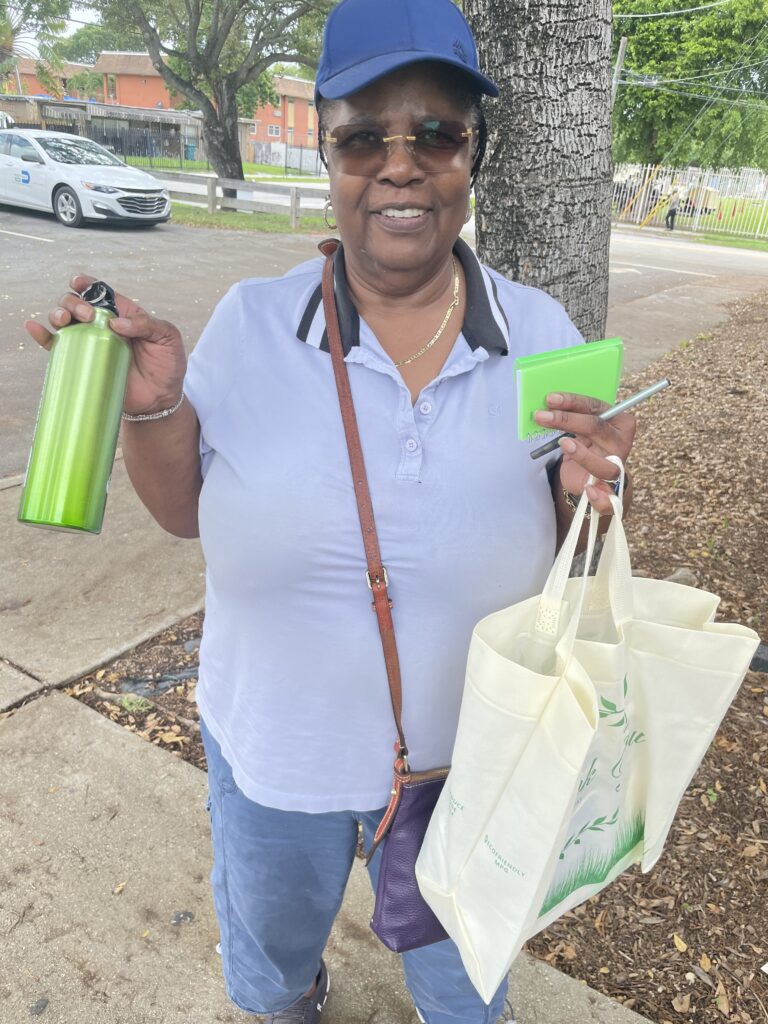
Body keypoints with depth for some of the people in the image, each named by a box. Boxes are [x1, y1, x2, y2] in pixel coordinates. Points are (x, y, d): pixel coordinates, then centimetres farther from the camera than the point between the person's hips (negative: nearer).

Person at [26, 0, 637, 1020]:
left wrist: (589, 493, -27)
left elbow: (573, 553, -5)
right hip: (271, 742, 1)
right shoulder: (251, 322, -14)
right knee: (266, 939, 32)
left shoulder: (538, 332, -12)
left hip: (463, 751, 0)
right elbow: (187, 512, -4)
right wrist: (152, 403, -22)